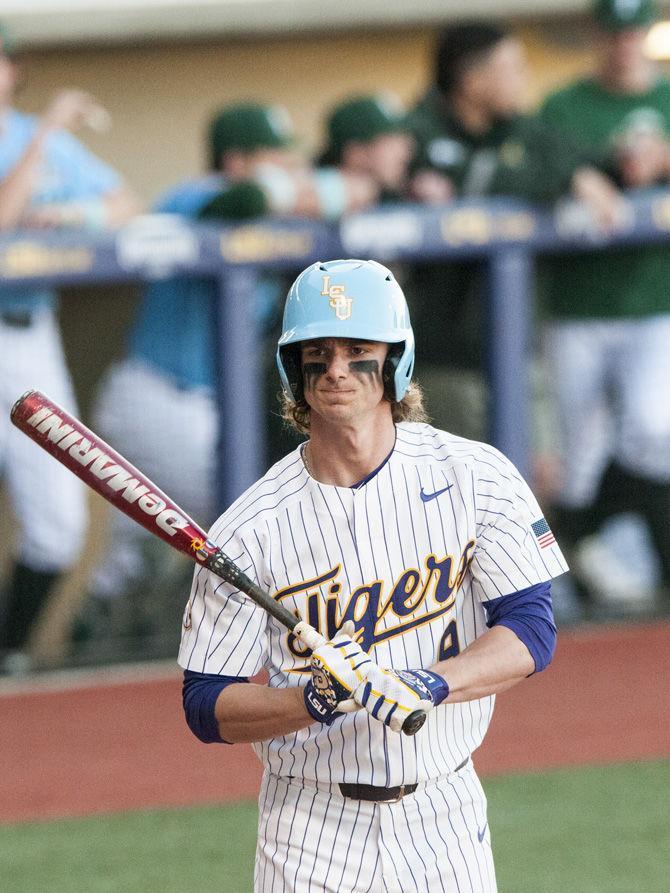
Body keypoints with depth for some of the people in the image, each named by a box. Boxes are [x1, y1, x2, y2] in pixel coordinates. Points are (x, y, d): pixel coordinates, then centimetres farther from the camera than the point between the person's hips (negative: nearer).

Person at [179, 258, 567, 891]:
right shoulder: (251, 530, -7)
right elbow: (206, 708, -6)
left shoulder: (473, 476, -2)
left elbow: (531, 631, -7)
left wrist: (427, 686, -23)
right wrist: (316, 701, -23)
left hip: (446, 818, 1)